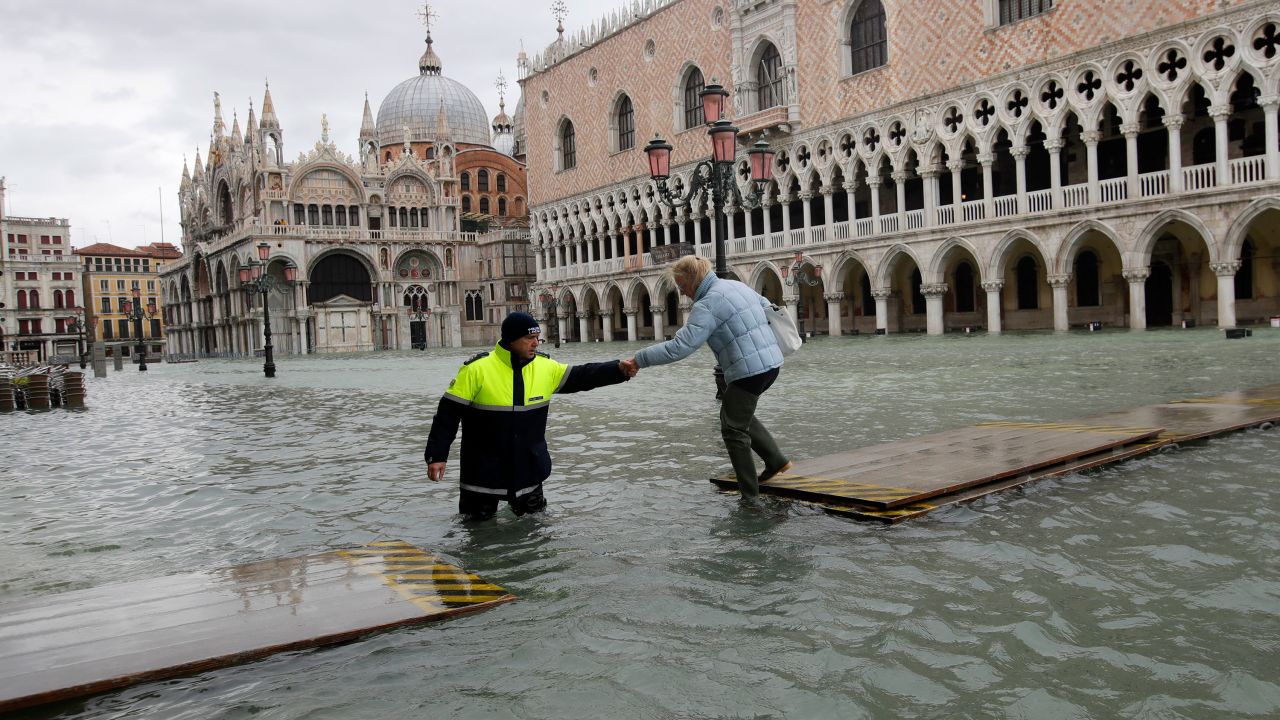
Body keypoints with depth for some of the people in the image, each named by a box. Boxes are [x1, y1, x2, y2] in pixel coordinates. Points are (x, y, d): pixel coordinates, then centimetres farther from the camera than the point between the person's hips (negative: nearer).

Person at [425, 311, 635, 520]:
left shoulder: (545, 367, -4)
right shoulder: (477, 369, -17)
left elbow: (582, 376, 0)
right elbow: (449, 412, -13)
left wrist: (619, 370, -13)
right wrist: (437, 455, -14)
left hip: (528, 466, 4)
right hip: (484, 470, -4)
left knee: (535, 511, 18)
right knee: (480, 518, 11)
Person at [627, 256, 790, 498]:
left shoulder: (707, 305, -15)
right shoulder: (736, 285, 12)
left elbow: (680, 346, -23)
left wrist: (640, 359, -18)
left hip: (749, 371, -9)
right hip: (771, 363, 9)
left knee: (734, 429, 3)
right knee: (738, 415, 26)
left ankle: (750, 496, 8)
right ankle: (775, 460, 21)